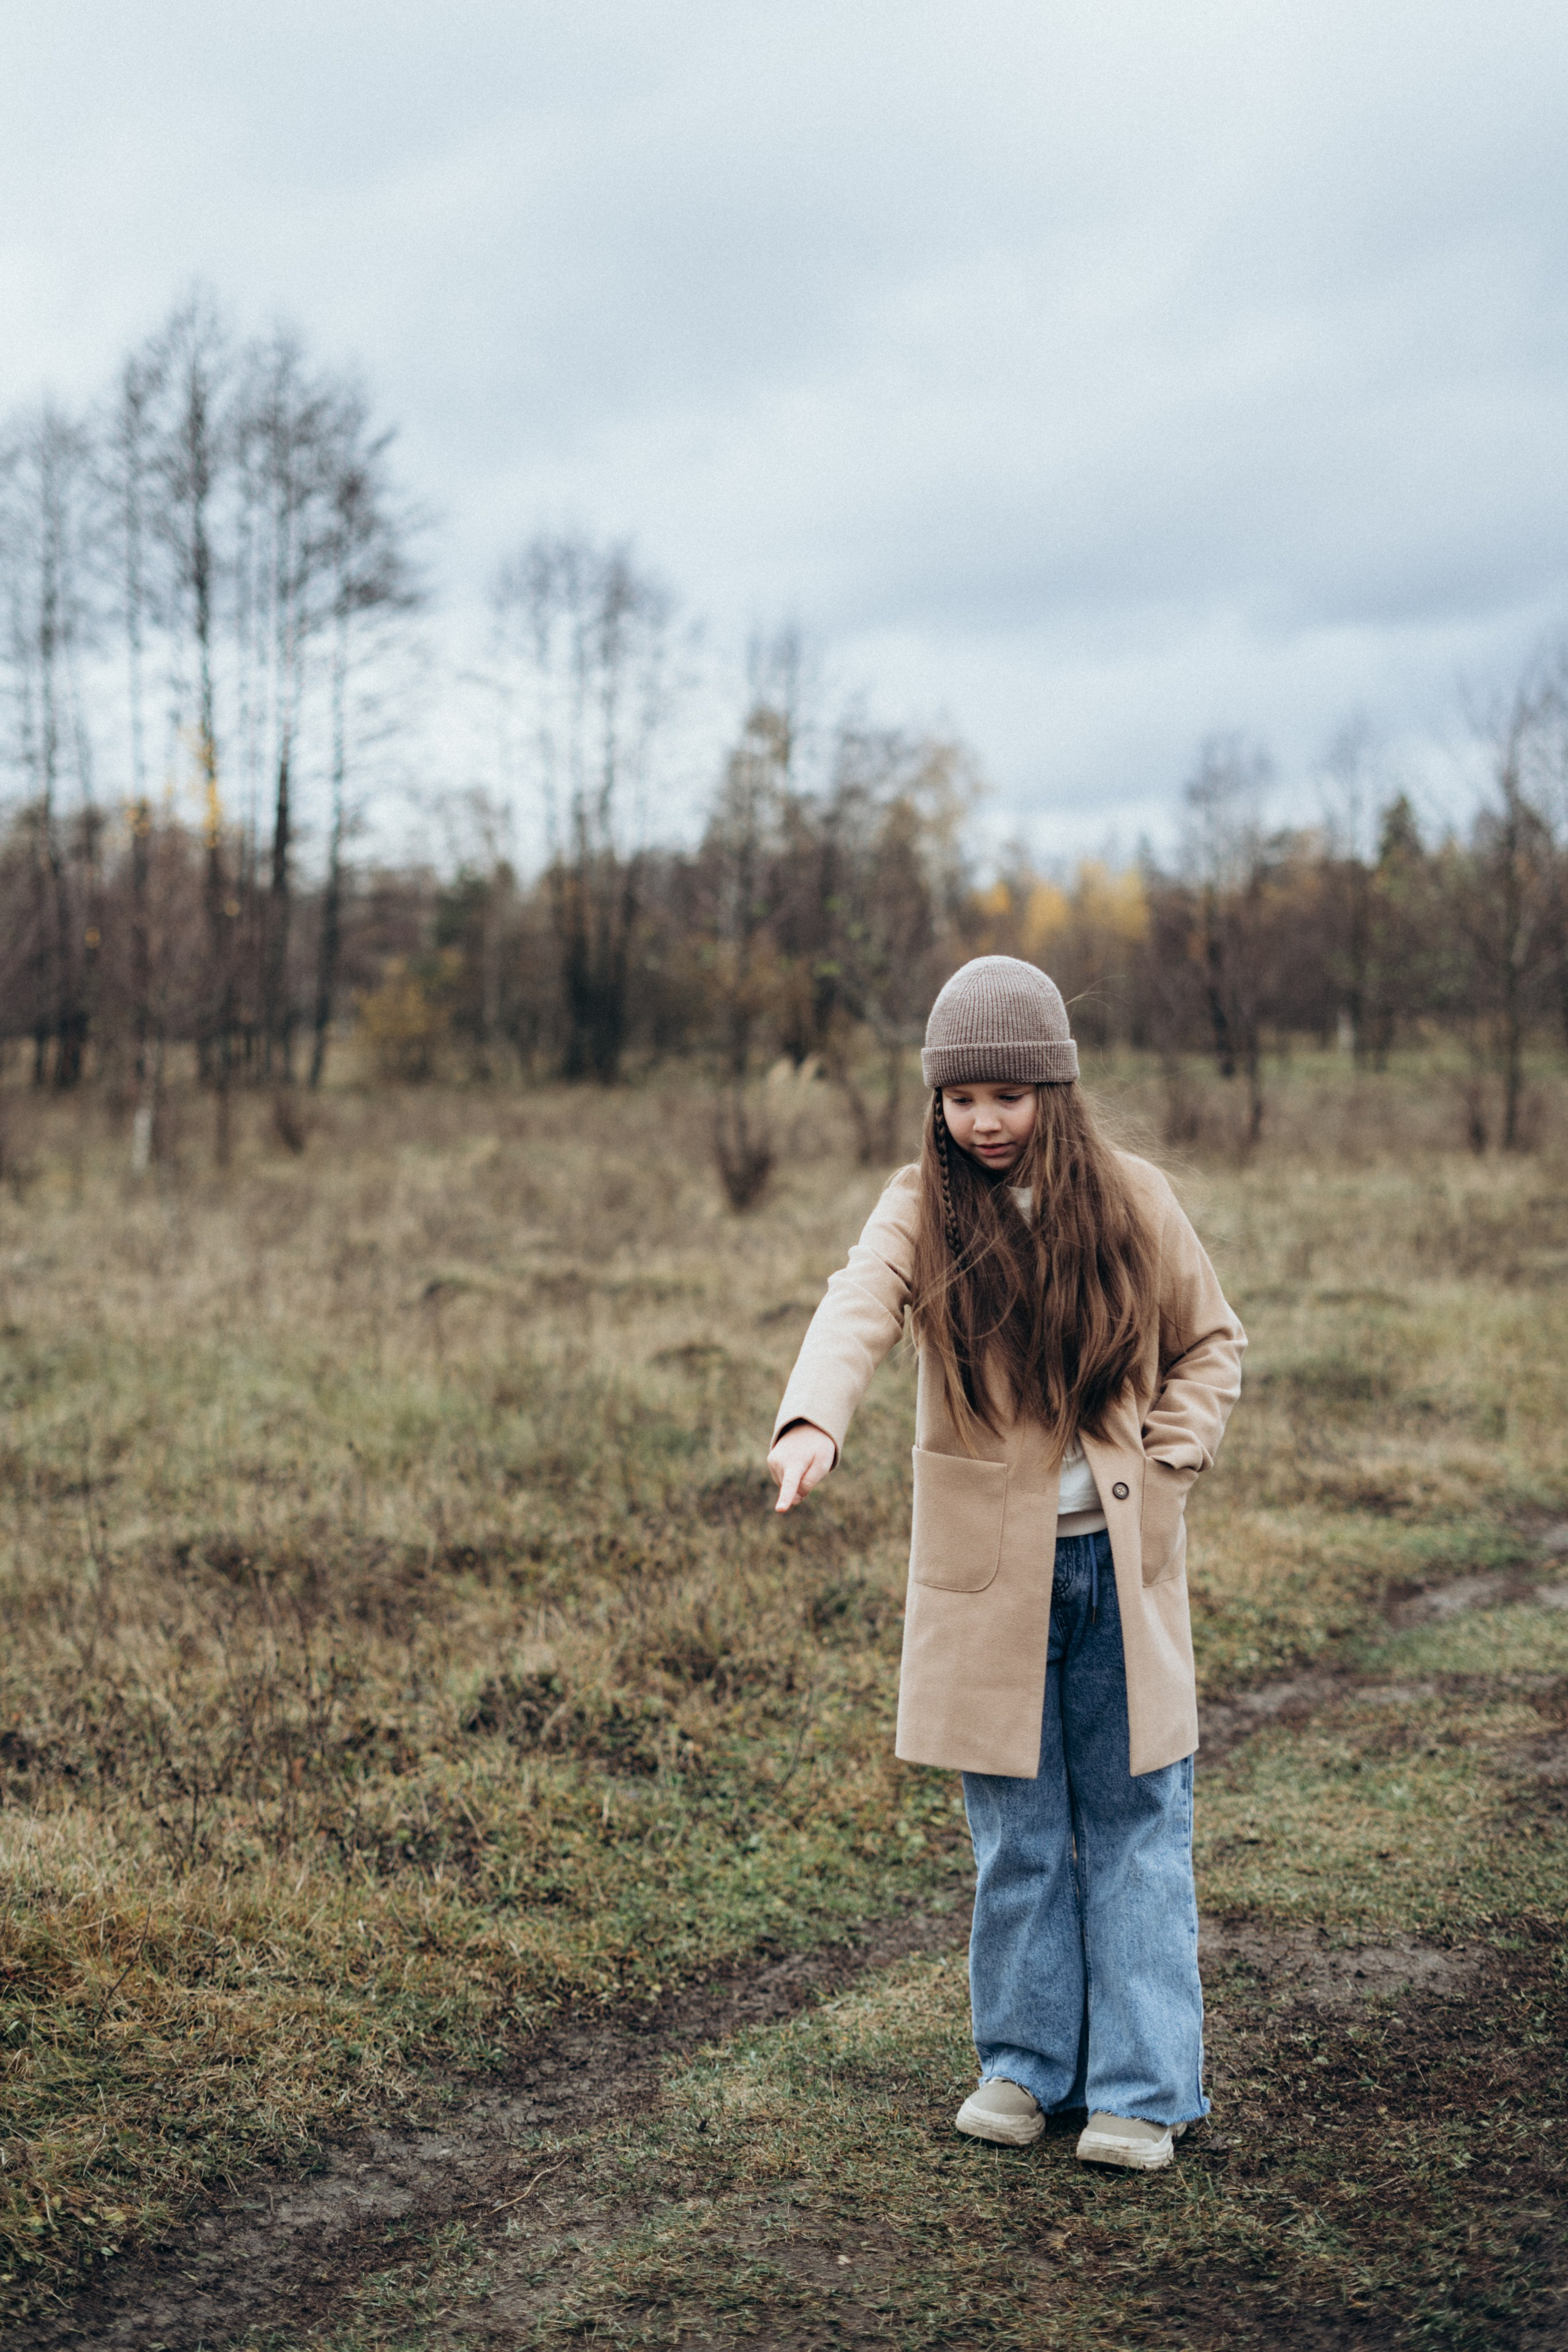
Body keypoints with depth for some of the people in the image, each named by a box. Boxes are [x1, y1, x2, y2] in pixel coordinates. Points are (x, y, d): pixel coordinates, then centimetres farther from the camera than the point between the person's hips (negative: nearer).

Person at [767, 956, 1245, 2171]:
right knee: (1015, 1825, 8)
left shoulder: (1133, 1201, -1)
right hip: (990, 1567, 0)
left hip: (1121, 1563, 1)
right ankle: (1027, 2062, 26)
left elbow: (1210, 1343, 12)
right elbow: (856, 1312, -26)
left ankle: (1140, 2088, 16)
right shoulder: (921, 1210, -5)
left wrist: (1169, 1459, -3)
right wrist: (813, 1422, -45)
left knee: (1134, 1821, 5)